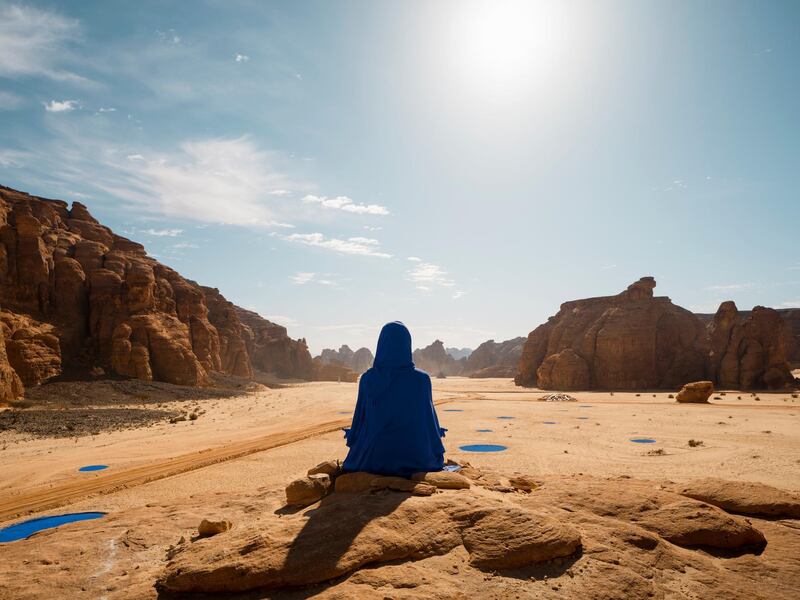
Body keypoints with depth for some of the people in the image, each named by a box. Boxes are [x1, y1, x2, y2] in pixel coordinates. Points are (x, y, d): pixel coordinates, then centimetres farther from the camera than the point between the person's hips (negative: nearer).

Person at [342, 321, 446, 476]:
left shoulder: (367, 379, -9)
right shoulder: (421, 379, -10)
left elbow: (359, 418, -1)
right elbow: (430, 419, -4)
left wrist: (353, 441, 19)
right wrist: (438, 455, 11)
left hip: (374, 461, 0)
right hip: (415, 461, 0)